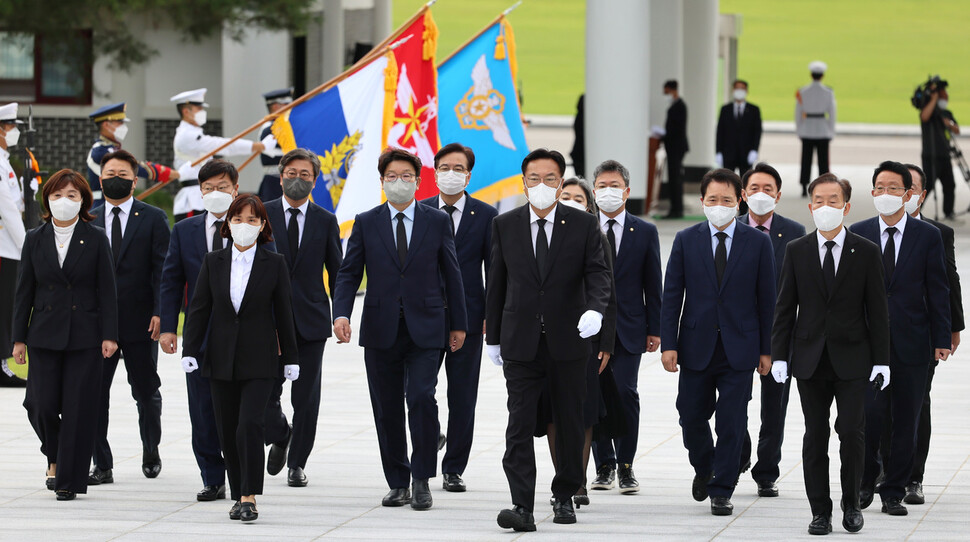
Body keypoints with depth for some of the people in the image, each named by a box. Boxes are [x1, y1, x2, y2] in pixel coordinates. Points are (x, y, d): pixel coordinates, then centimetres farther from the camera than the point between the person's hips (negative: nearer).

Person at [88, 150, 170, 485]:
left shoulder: (153, 219, 2)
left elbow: (162, 269, -3)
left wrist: (159, 313, -12)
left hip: (140, 320, -2)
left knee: (146, 392, 10)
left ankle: (151, 453, 31)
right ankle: (102, 465, -1)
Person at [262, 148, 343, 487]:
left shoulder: (325, 221, 6)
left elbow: (337, 272, 8)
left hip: (311, 319, 1)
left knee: (306, 399, 2)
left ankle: (297, 463, 13)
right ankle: (279, 436, 25)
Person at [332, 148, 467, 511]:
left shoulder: (437, 222, 5)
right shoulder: (366, 223, 7)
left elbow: (451, 274, 9)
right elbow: (349, 273, 4)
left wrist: (458, 324, 8)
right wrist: (341, 313, -12)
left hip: (425, 330, -2)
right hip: (381, 329, 2)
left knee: (421, 398, -16)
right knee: (387, 410, 4)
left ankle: (422, 481, -6)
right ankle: (398, 484, 14)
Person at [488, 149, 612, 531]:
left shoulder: (584, 226, 1)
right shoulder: (505, 226, 5)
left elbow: (598, 273, -6)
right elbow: (497, 284, 10)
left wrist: (595, 310, -26)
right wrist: (493, 337, 11)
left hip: (567, 341, 0)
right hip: (520, 343, 0)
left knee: (570, 424, 9)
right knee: (520, 425, -9)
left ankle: (565, 496, 26)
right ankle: (522, 507, -15)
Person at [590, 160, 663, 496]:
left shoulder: (645, 233, 6)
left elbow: (653, 284, 7)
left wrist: (654, 329, 2)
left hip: (628, 326, -1)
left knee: (625, 392, -11)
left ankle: (626, 466, -1)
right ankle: (604, 465, 13)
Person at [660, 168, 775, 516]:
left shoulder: (758, 243, 2)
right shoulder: (686, 241, 4)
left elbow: (766, 300, 3)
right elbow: (671, 295, 3)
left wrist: (766, 349, 0)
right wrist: (668, 344, -5)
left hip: (739, 349, -1)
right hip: (696, 347, 1)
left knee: (732, 422, -2)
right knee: (692, 416, 6)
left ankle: (722, 491, 7)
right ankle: (704, 468, 34)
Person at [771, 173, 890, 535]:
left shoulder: (866, 252, 1)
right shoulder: (796, 251, 4)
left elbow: (877, 310, 1)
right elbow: (785, 307, 5)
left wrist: (882, 360, -4)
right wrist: (779, 355, -2)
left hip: (852, 358, -1)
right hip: (810, 359, 1)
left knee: (852, 433, -6)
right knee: (815, 437, 4)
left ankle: (852, 504, 12)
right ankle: (820, 512, 10)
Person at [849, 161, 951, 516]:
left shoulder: (928, 237, 3)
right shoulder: (858, 234, 6)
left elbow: (938, 291, 4)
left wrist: (942, 339, -1)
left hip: (912, 342, 0)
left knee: (905, 422, 3)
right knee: (871, 413, -12)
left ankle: (893, 494, 12)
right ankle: (867, 478, 11)